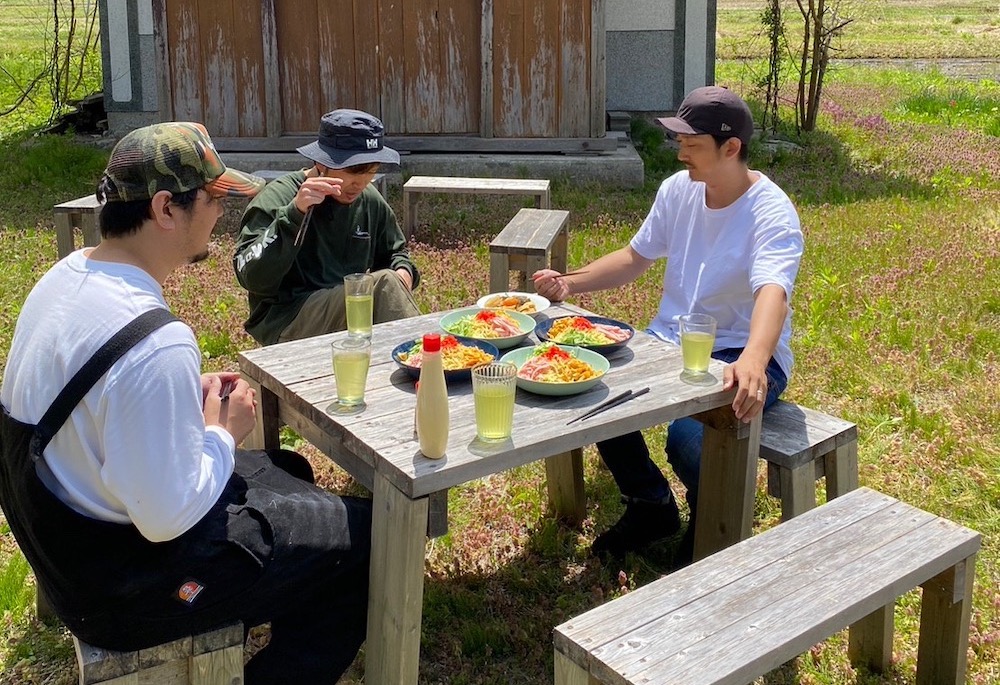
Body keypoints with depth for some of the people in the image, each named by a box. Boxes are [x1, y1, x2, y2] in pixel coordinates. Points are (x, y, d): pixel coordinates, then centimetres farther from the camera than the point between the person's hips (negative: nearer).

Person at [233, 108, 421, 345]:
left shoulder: (371, 201, 7)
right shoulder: (277, 198, -10)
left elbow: (395, 251, 24)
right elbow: (251, 278, -21)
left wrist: (403, 272, 0)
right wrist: (295, 213, -30)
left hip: (355, 307, 6)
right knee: (382, 284, -25)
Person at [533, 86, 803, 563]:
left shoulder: (771, 214, -18)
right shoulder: (678, 189, 3)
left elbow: (772, 292, -36)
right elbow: (635, 258, 16)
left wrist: (753, 360, -57)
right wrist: (570, 284, 2)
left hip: (741, 354, -6)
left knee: (688, 440, -33)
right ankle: (650, 507, 9)